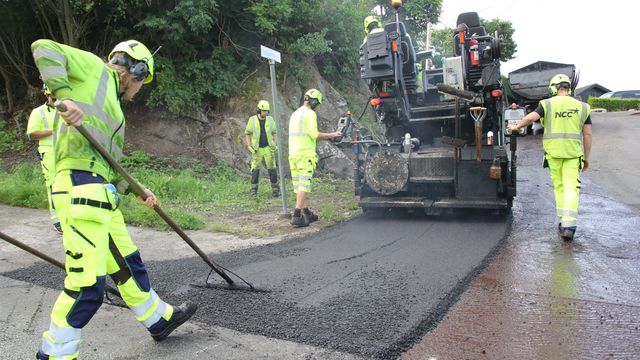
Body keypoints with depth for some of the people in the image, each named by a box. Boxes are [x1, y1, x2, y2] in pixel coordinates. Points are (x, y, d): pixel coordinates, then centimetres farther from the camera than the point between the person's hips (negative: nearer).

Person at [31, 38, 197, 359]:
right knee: (87, 284, -7)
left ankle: (159, 319, 34)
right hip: (81, 188, -10)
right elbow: (44, 49, -9)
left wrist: (138, 191, 25)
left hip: (102, 193, 10)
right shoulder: (94, 68, 6)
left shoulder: (112, 104, 27)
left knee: (127, 263, 19)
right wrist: (65, 95, -22)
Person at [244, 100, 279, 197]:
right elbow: (247, 134, 1)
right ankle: (254, 190, 9)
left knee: (272, 169, -4)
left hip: (268, 148, 1)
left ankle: (275, 189, 7)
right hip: (257, 149, -1)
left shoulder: (270, 119, -2)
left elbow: (275, 133, 6)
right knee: (255, 170, -3)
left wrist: (275, 145, -8)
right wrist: (249, 147, -11)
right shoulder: (252, 120, -6)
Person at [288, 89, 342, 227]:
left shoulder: (295, 113, 20)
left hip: (293, 153, 9)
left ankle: (306, 213, 18)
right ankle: (297, 216, -13)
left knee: (298, 185, 10)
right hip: (305, 154, -9)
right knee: (304, 185, -8)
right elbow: (314, 134, -15)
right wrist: (332, 135, -5)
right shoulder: (310, 114, -7)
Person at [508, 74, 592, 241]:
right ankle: (569, 224, -14)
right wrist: (586, 157, 14)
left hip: (553, 152, 0)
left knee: (559, 187, 13)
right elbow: (587, 134, 7)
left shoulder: (548, 104, 1)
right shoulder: (581, 107, 7)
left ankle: (564, 222, 17)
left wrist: (516, 127, 6)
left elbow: (530, 117, -13)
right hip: (573, 153, 0)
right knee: (571, 188, -2)